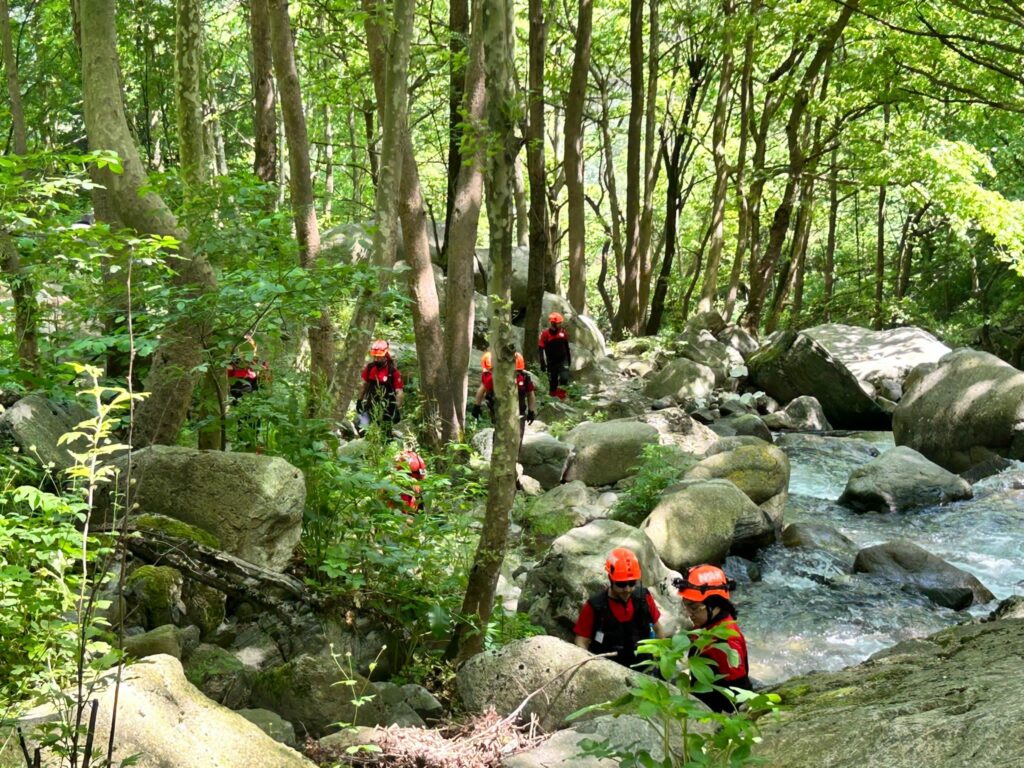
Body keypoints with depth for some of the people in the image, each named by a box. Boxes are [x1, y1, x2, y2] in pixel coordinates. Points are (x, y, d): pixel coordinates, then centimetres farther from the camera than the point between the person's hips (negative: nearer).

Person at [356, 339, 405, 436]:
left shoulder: (393, 371, -16)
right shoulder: (369, 367, -3)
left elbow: (399, 392, -15)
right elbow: (364, 385, 12)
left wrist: (398, 410, -19)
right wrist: (359, 400, 16)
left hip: (386, 408, -3)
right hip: (370, 405, 3)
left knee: (385, 434, 7)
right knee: (361, 429, -10)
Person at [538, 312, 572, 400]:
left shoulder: (562, 332, 0)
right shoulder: (545, 333, -12)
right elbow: (541, 349, -10)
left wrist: (569, 359, 20)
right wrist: (542, 364, -14)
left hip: (563, 360, 2)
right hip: (551, 362, -2)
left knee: (564, 379, -15)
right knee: (553, 382, 5)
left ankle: (561, 396, 3)